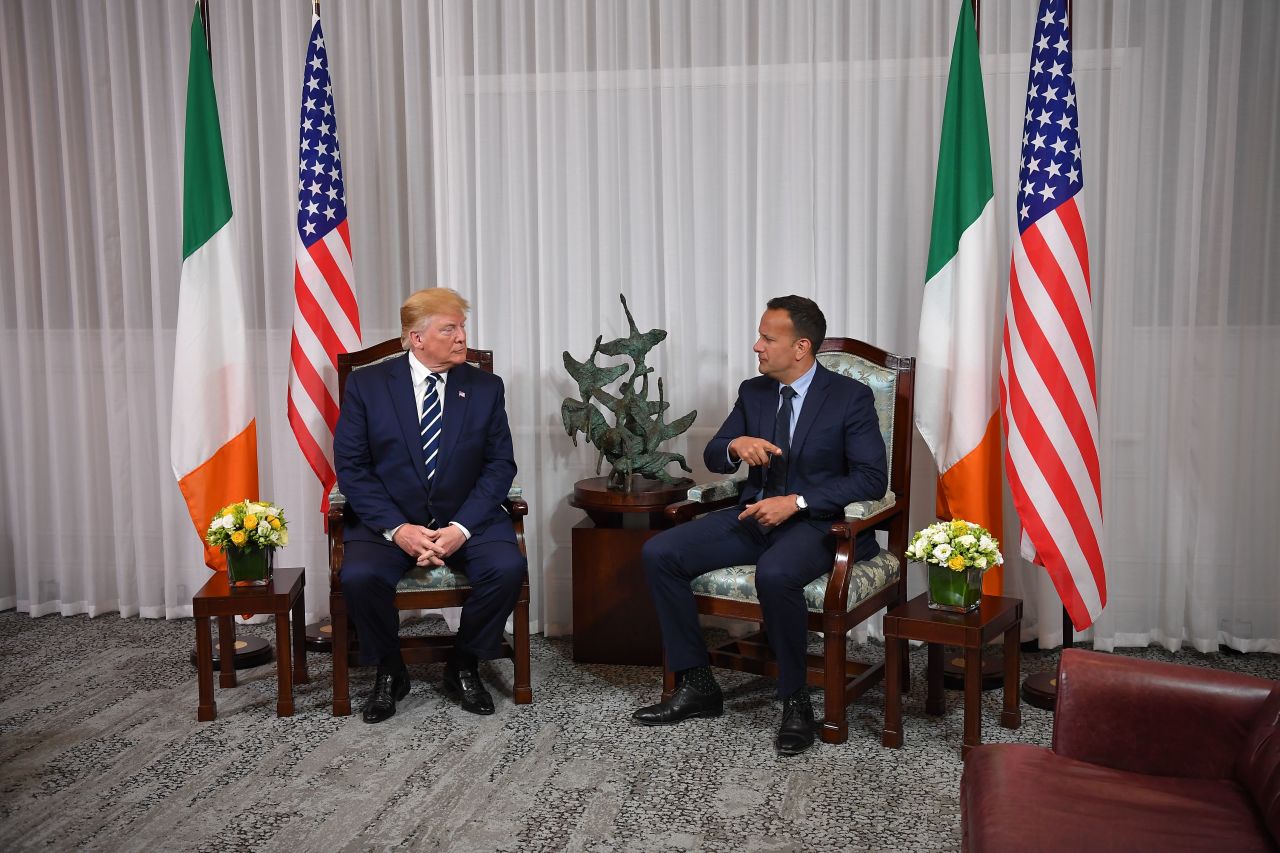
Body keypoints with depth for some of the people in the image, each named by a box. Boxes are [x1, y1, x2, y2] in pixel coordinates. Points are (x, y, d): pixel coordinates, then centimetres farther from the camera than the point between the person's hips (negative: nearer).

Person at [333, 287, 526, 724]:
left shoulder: (486, 387, 4)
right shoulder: (366, 384, 0)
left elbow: (500, 464, 1)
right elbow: (351, 466, -4)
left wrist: (462, 527, -15)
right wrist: (397, 529, -18)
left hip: (466, 519, 1)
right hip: (388, 520, -1)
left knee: (508, 568, -26)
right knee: (358, 576, -30)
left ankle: (463, 667, 0)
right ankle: (389, 672, 0)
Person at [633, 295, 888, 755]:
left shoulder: (850, 397, -6)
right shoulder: (753, 392, 10)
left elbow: (872, 478, -12)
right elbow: (713, 458, 11)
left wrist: (796, 502, -21)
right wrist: (736, 446, -15)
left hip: (817, 522, -6)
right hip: (755, 515, 6)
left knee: (774, 574, -39)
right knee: (658, 553, -13)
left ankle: (796, 701, -18)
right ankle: (696, 685, -4)